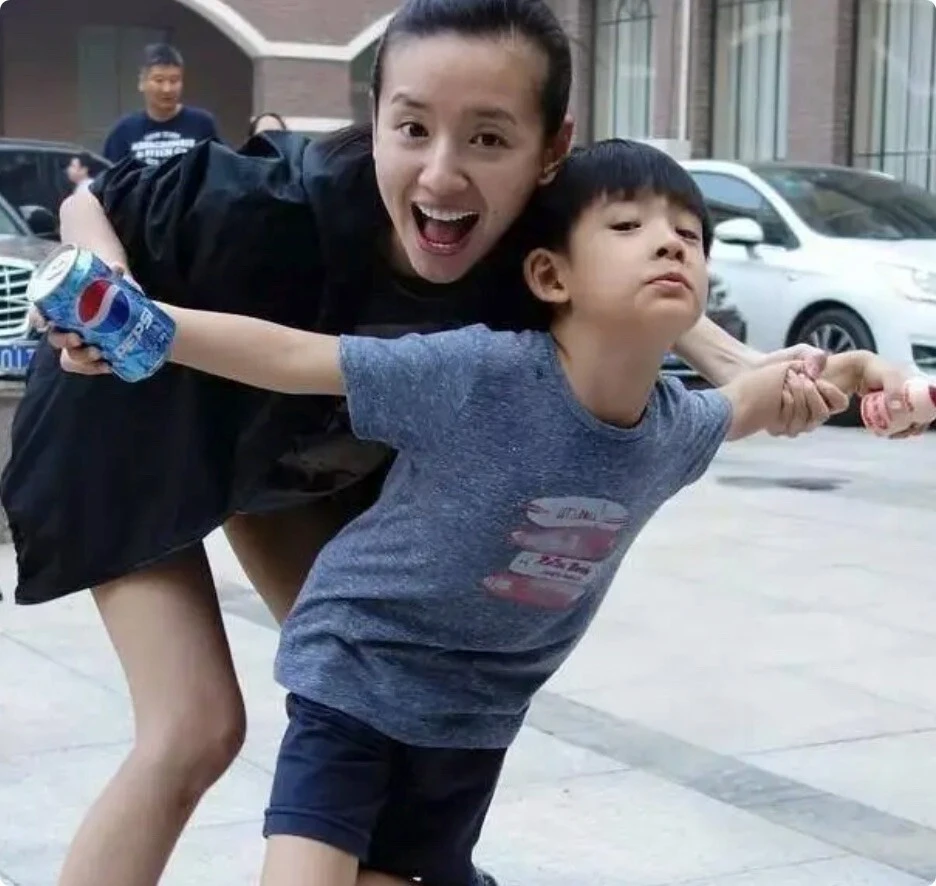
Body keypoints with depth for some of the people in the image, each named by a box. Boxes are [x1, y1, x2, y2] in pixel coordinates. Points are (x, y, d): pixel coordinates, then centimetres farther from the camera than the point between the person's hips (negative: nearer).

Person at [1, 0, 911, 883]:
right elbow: (92, 200, -21)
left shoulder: (536, 248, -29)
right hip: (142, 419, -4)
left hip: (299, 450, 5)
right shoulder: (277, 209, -40)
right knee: (195, 729, -12)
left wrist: (736, 365, -23)